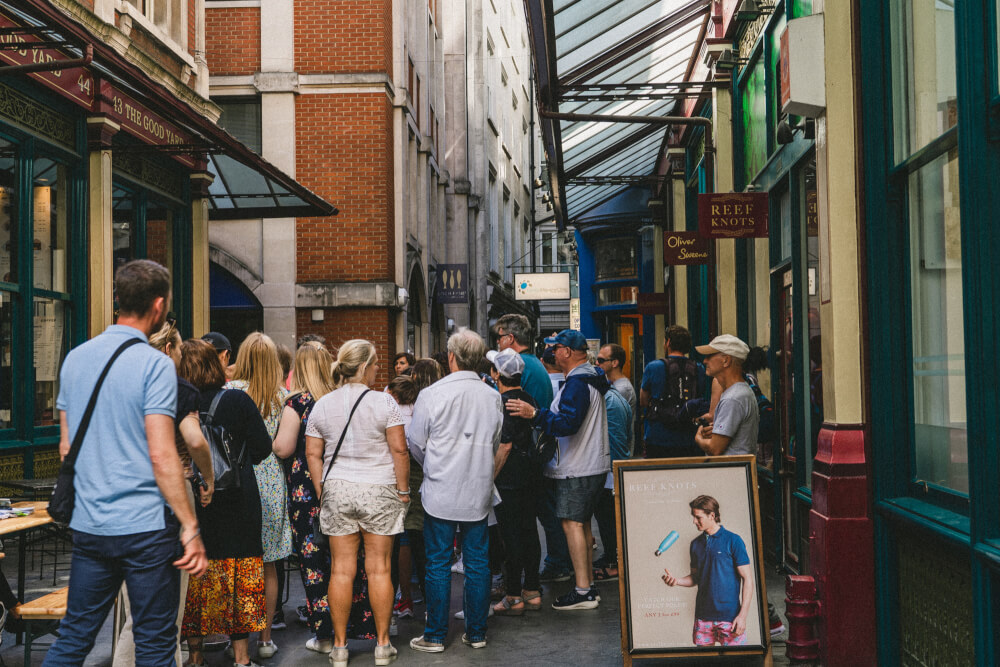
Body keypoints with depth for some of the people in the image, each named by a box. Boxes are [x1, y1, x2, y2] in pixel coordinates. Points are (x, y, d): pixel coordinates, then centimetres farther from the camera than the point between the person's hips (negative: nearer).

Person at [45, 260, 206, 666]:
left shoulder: (75, 358, 9)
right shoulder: (154, 365, -12)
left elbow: (65, 447, 14)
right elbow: (161, 454, -17)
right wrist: (190, 528, -14)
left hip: (87, 526, 6)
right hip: (146, 526, -6)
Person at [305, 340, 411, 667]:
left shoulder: (322, 405, 4)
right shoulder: (383, 402, -7)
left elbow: (313, 453, 4)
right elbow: (399, 449, -9)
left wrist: (322, 491, 11)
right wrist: (403, 489, -1)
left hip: (337, 491, 3)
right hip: (379, 491, -3)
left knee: (341, 569, 6)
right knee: (379, 568, 4)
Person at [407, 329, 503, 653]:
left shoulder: (432, 394, -11)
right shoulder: (492, 397, 0)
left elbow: (415, 443, -1)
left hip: (441, 492, -3)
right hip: (479, 492, 3)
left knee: (438, 563, 4)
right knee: (478, 562, 10)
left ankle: (435, 635, 9)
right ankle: (477, 632, 17)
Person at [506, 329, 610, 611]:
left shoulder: (577, 383, -17)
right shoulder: (592, 379, 16)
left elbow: (568, 423, -27)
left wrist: (535, 414, -29)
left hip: (577, 469, -11)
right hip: (594, 465, 11)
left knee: (572, 523, -10)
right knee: (582, 523, 14)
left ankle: (582, 592, -11)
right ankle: (588, 584, 19)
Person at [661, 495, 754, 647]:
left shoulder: (733, 541, -5)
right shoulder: (696, 544, 11)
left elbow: (748, 579, -6)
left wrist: (742, 615, -12)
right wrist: (677, 580, -2)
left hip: (729, 616, -5)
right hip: (703, 616, 5)